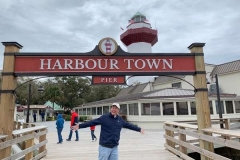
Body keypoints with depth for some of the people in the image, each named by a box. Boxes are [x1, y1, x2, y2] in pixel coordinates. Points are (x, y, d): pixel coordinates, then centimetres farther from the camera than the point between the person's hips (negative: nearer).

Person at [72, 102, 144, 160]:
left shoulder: (120, 119, 7)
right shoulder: (104, 117, -8)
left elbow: (129, 125, 18)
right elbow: (92, 122, -12)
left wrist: (139, 129, 25)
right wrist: (79, 126, -19)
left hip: (115, 147, 5)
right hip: (104, 147, -4)